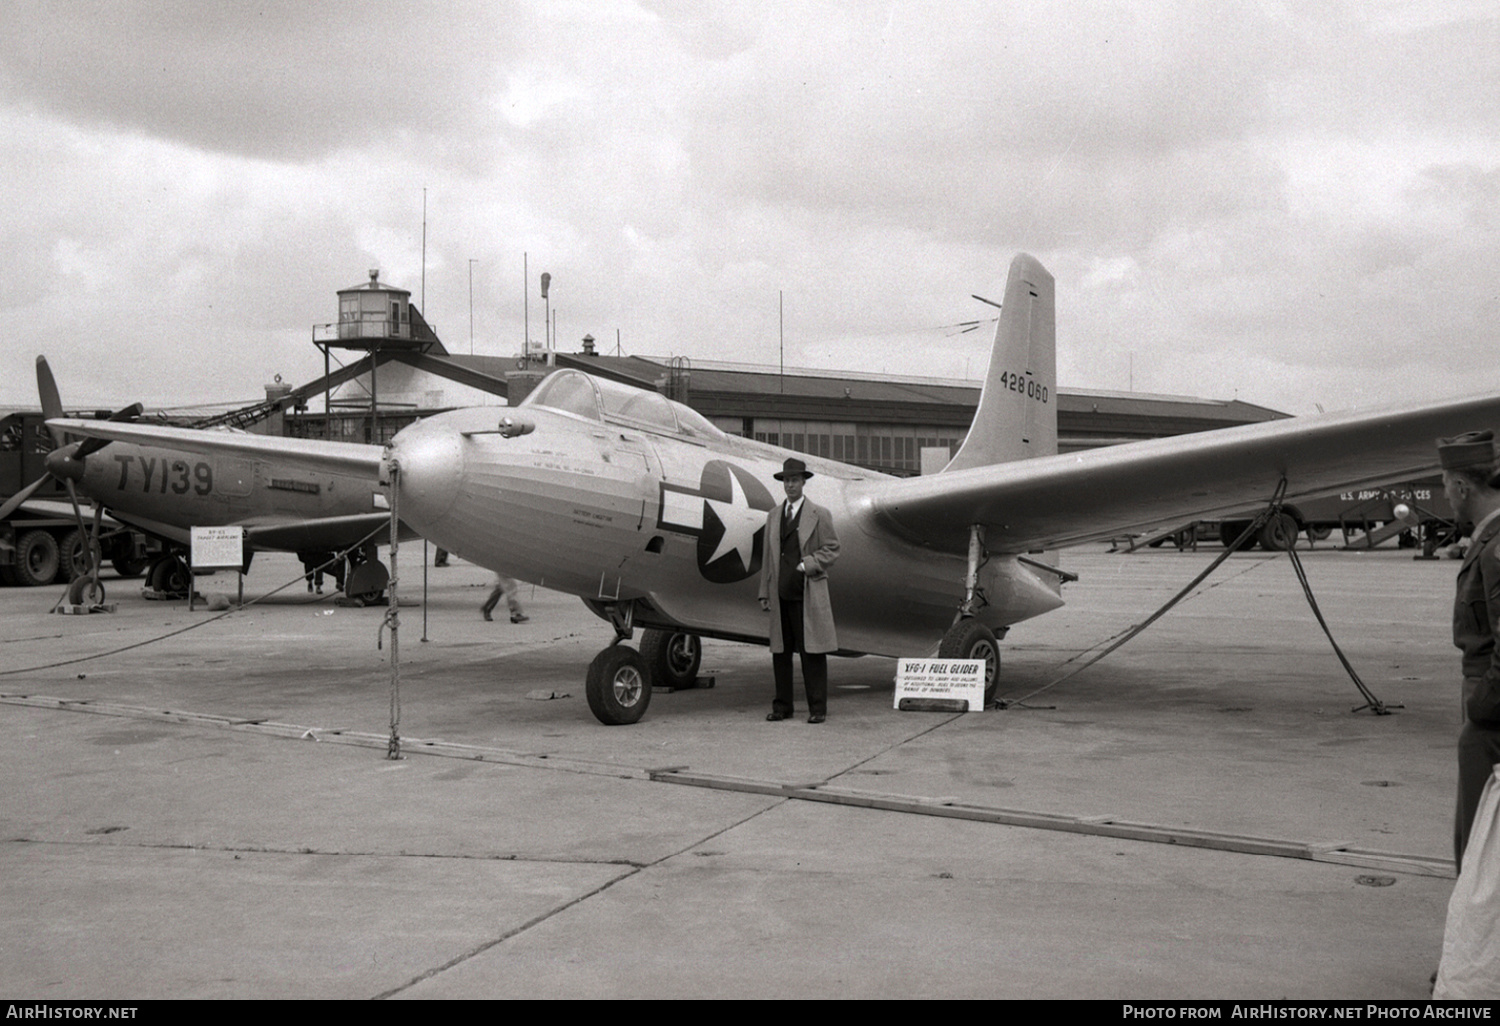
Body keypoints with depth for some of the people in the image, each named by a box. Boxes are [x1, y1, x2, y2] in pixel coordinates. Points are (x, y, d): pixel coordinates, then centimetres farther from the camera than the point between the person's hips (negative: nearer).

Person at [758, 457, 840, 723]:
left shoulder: (819, 515, 1)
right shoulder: (773, 516, 14)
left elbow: (831, 550, 1)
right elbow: (768, 556, 15)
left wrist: (807, 565, -13)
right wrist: (764, 592, 10)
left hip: (808, 595, -4)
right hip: (781, 595, 4)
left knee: (812, 652, -3)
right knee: (780, 651, 7)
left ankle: (817, 708, 4)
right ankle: (782, 706, 15)